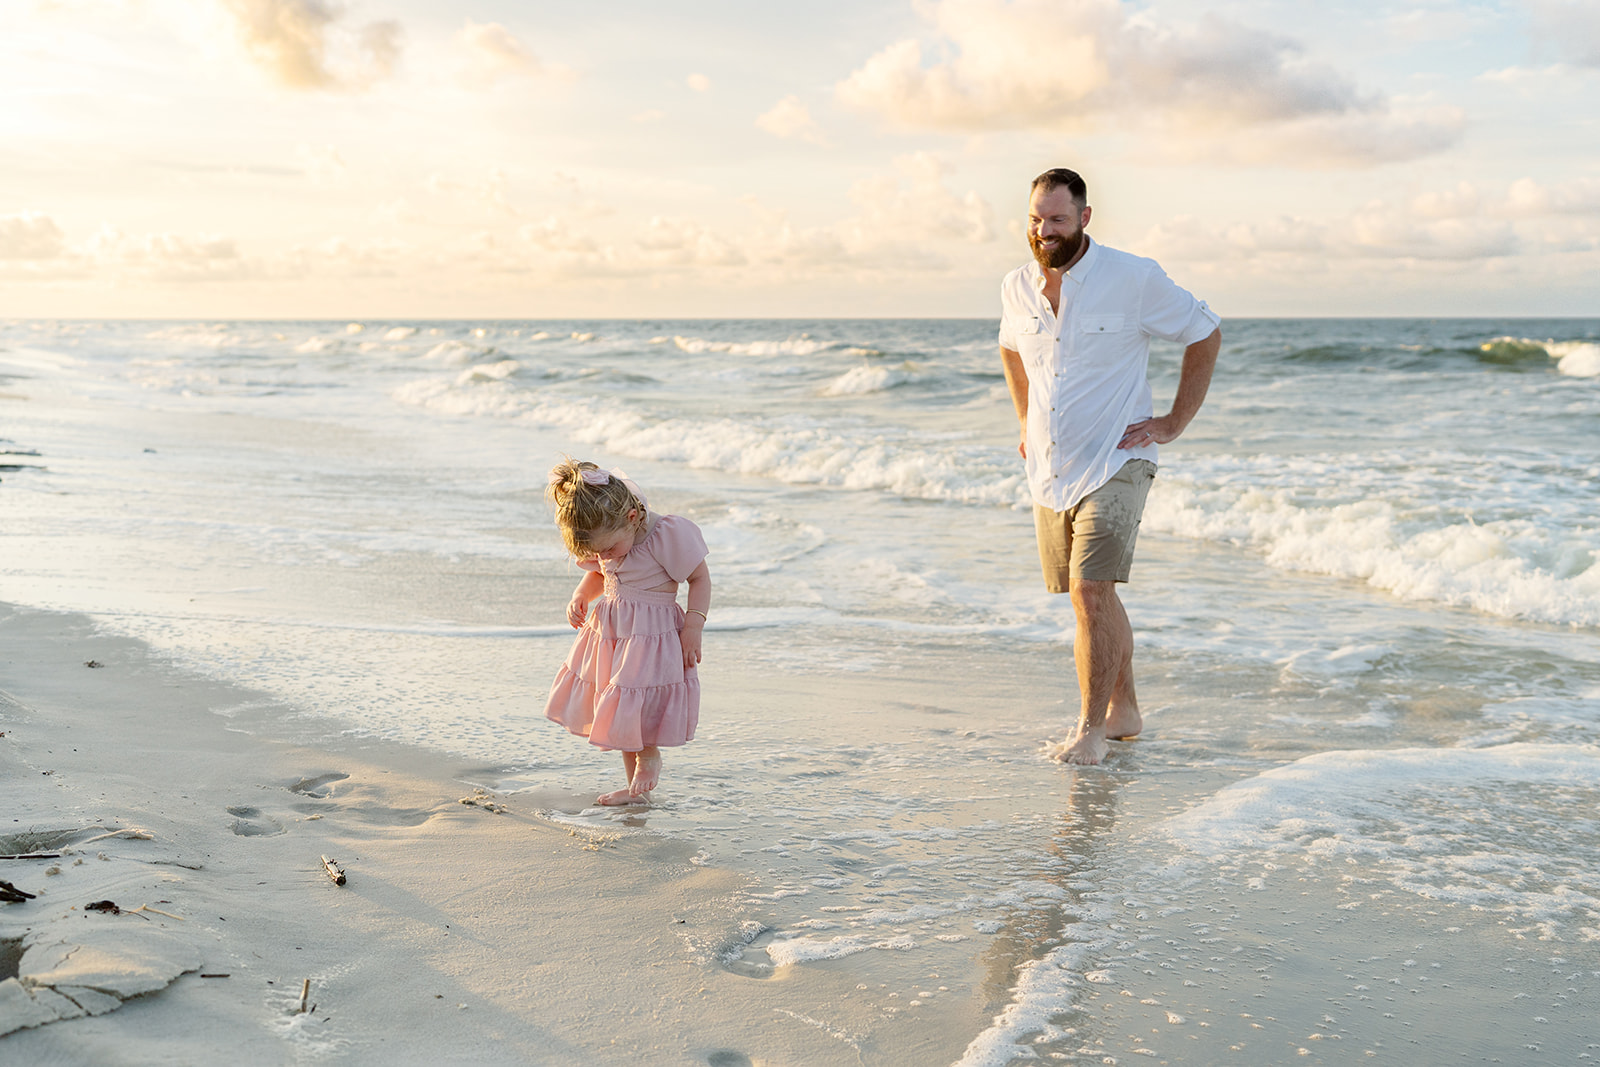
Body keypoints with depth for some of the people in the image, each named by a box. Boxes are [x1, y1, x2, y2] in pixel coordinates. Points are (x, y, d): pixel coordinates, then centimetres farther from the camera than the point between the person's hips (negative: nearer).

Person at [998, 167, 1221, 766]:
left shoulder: (1134, 279, -11)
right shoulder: (1017, 288, 4)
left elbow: (1206, 335, 0)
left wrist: (1175, 422, -2)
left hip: (1113, 464, -5)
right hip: (1048, 470, 6)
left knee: (1090, 590, -16)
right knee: (1094, 594, 14)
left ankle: (1092, 728, -7)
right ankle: (1124, 710, 28)